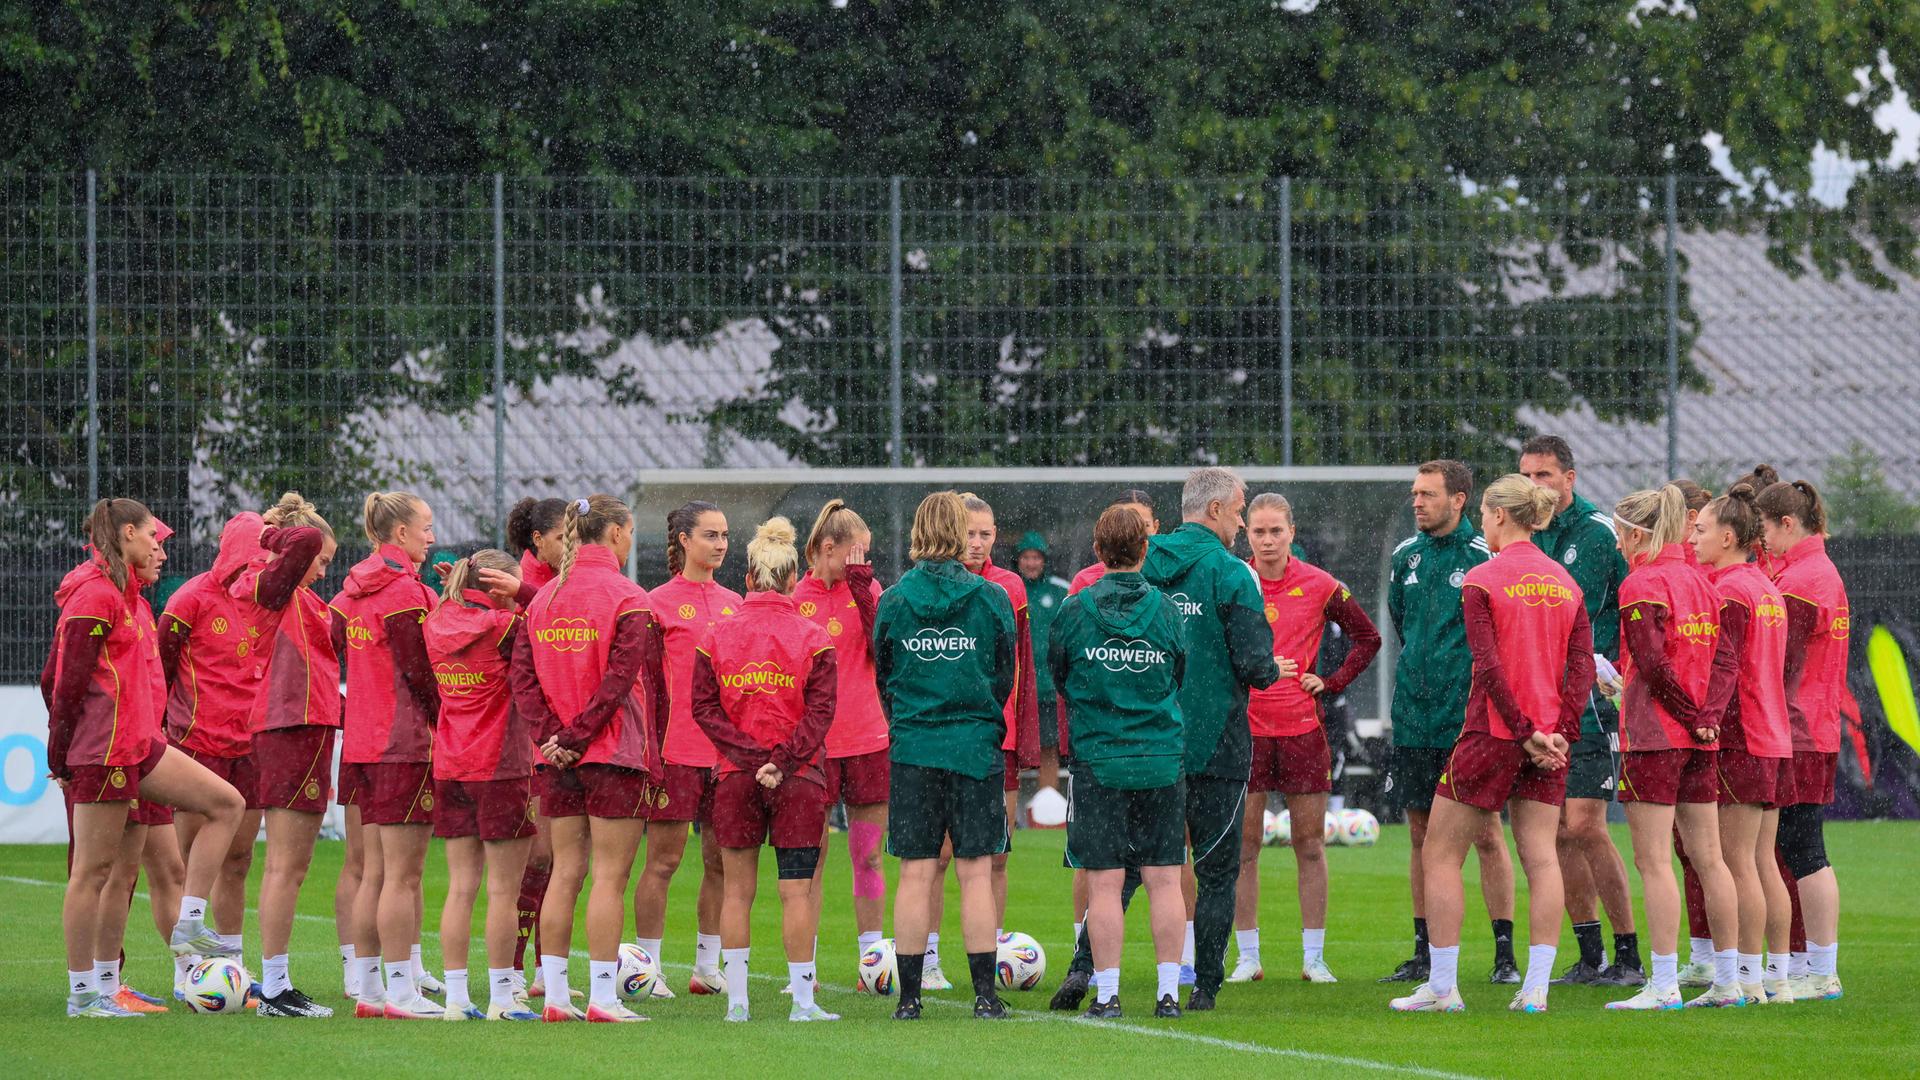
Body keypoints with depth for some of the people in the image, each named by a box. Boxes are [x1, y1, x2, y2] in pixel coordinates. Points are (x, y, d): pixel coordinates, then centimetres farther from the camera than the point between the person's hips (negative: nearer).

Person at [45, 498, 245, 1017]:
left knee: (226, 803, 4)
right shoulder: (97, 595, -12)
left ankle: (189, 925, 2)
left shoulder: (129, 599, 19)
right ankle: (82, 992, -1)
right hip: (105, 748, -10)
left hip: (140, 744, 10)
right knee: (94, 868, -5)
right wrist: (60, 756, -14)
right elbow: (68, 679, -16)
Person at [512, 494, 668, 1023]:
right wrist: (576, 737, -13)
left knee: (565, 873, 10)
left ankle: (555, 995, 10)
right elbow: (620, 679, -17)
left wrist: (551, 736, -4)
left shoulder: (543, 598, 10)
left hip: (560, 759, 6)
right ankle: (602, 997, -4)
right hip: (617, 752, -6)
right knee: (610, 876, -3)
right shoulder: (629, 601, -9)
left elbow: (521, 677, 2)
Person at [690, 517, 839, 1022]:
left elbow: (704, 707, -3)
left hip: (735, 774, 2)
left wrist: (749, 755, -7)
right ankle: (802, 999, 0)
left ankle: (736, 1000, 8)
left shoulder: (717, 635, 2)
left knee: (738, 889, 9)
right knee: (797, 890, 1)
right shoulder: (813, 638, -4)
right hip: (800, 780, -2)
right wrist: (781, 762, -12)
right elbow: (820, 711, -11)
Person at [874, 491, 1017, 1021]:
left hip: (912, 750, 1)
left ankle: (908, 995, 3)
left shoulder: (892, 600, 0)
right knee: (976, 872, 3)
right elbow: (1005, 676, 5)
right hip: (975, 748, -1)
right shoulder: (991, 599, -3)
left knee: (915, 875, 3)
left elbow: (883, 678, 8)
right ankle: (985, 993, 1)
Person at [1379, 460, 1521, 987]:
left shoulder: (1484, 558, -7)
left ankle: (1505, 953, -1)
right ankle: (1424, 953, 14)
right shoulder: (1406, 556, 9)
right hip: (1414, 718, 5)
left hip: (1470, 720, -5)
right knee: (1422, 834, 8)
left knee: (1486, 834, -4)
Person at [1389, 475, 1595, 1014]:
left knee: (1440, 854, 5)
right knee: (1541, 859, 4)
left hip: (1494, 731, -5)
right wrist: (1561, 731, -4)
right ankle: (1536, 986, -2)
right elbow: (1583, 665, 1)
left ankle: (1442, 986, 3)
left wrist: (1524, 731, -14)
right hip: (1549, 738, 5)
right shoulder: (1564, 582, 9)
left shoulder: (1482, 581, -8)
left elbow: (1489, 667, -16)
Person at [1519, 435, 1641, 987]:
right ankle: (1590, 955, 12)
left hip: (1589, 700, -6)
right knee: (1557, 832, 4)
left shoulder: (1601, 531, -6)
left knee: (1584, 826, -11)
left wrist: (1609, 664, -15)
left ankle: (1629, 955, -4)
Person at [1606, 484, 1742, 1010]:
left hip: (1653, 735, -8)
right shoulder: (1700, 582, 13)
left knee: (1653, 860, -6)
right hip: (1699, 746, 8)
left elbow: (1654, 663, -18)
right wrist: (1707, 717, -4)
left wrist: (1689, 713, -6)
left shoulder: (1641, 584, -11)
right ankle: (1727, 980, 15)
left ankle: (1664, 985, -10)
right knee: (1708, 858, 11)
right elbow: (1725, 657, 6)